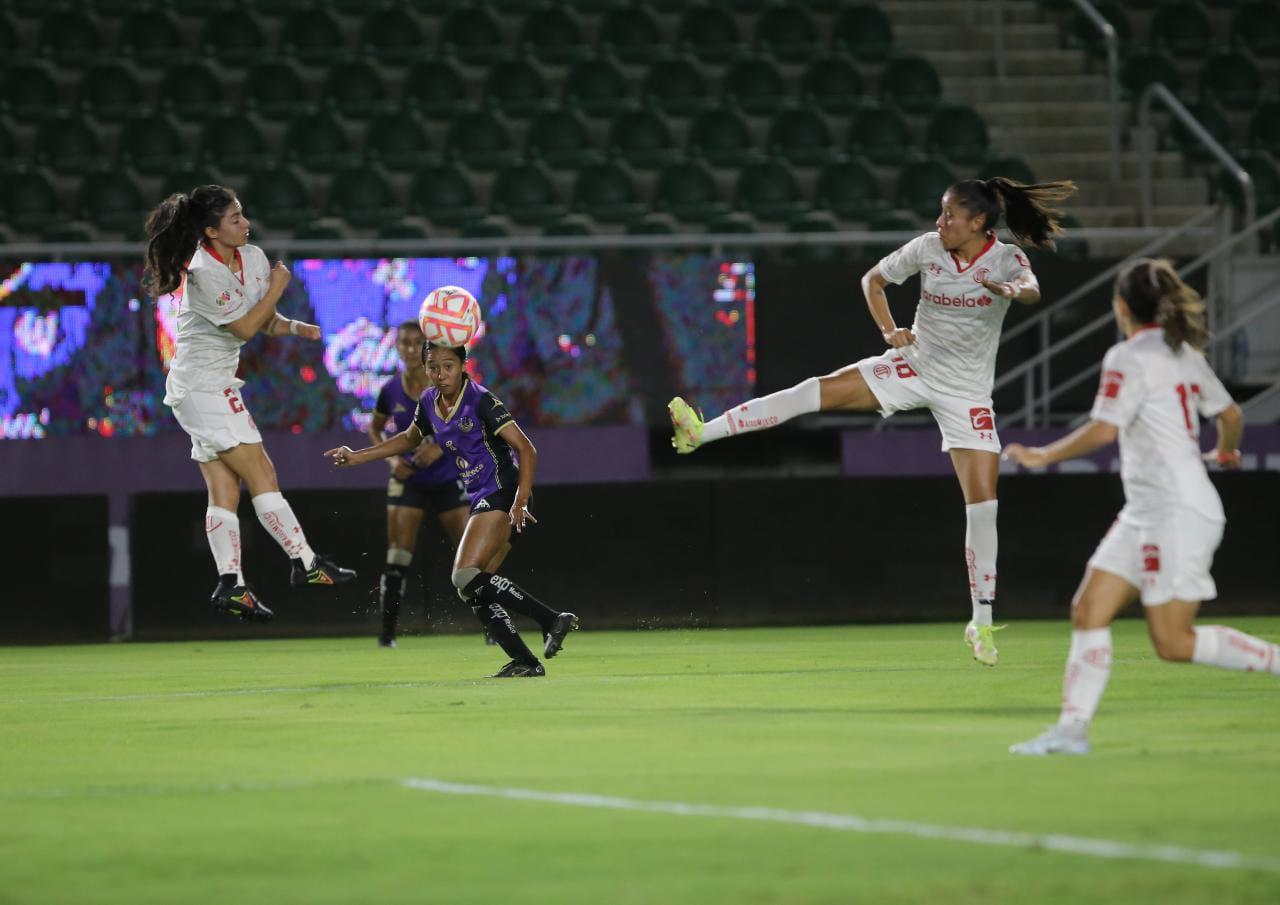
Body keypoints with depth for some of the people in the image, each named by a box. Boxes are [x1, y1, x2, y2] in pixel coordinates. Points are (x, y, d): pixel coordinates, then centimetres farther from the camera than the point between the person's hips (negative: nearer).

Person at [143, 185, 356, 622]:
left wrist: (296, 327, -7)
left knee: (225, 489, 3)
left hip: (217, 385, 9)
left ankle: (230, 585, -1)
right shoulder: (203, 274, -19)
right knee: (260, 472, -8)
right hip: (202, 384, -9)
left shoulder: (253, 258, 5)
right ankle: (305, 563, -6)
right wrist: (276, 288, -6)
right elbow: (244, 327, -14)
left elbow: (264, 321, 12)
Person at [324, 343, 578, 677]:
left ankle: (552, 620, -21)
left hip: (502, 495, -9)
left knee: (466, 576, -20)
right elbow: (409, 438, 29)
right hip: (482, 500, 9)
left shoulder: (481, 402, -16)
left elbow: (526, 450, -17)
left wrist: (519, 504, -25)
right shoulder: (429, 403, 8)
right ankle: (526, 662, 1)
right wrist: (356, 457, 28)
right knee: (474, 592, 2)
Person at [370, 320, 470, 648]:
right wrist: (391, 458, -5)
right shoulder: (391, 391, -5)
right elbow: (375, 428, 13)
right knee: (397, 559, -8)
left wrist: (441, 447, -25)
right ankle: (387, 632, -2)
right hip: (408, 480, 1)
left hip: (447, 479, -1)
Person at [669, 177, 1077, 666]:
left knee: (982, 504, -6)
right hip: (914, 365, 2)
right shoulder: (927, 247, -5)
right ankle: (701, 432, -17)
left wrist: (1012, 290, -60)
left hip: (966, 393, -2)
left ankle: (981, 624, 5)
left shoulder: (1006, 259, -14)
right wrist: (889, 330, -6)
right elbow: (873, 279, 10)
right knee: (816, 391, -16)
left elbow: (1031, 290, -37)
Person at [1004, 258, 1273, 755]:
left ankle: (1274, 659, -3)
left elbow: (1104, 430, -21)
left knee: (1174, 642, -8)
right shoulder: (1184, 354, 14)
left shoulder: (1130, 357, -12)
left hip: (1178, 514, -9)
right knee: (1089, 611, 2)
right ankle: (1072, 729, -2)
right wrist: (1225, 452, 44)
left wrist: (1042, 456, -9)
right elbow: (1230, 415, 23)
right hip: (1147, 513, 9)